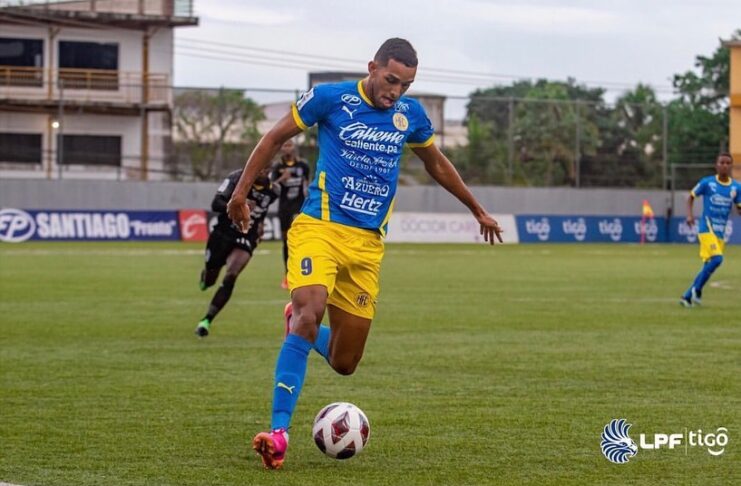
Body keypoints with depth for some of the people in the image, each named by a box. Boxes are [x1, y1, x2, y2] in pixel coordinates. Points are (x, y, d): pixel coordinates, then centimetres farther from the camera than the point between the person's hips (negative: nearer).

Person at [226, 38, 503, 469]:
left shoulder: (411, 114, 8)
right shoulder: (330, 98, -4)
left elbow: (437, 163, 26)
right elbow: (275, 138, 7)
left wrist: (477, 210, 32)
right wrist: (242, 191, 5)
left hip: (368, 244, 4)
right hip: (319, 228, -4)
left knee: (344, 363, 3)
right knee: (310, 312, -30)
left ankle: (299, 319, 37)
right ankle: (279, 432, -27)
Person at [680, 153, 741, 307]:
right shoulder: (707, 183, -3)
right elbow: (691, 197, 8)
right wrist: (689, 215, -7)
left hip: (720, 232, 5)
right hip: (706, 228, -5)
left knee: (708, 267, 5)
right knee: (716, 258, -24)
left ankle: (687, 296, 17)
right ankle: (697, 289, -7)